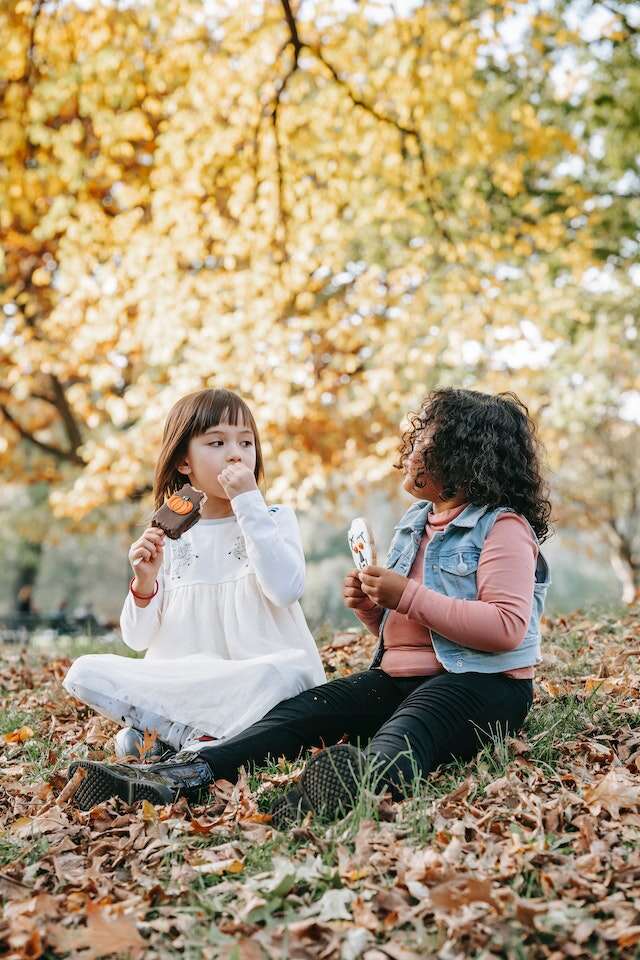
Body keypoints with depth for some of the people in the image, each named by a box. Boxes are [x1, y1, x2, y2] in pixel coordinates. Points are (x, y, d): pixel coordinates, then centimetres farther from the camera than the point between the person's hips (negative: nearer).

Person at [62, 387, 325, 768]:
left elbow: (286, 589, -18)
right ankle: (205, 739, -21)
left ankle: (160, 736, -23)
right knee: (85, 673, -18)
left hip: (257, 681, -2)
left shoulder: (275, 519, 4)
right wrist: (145, 583, -12)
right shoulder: (167, 534, 9)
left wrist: (249, 502, -16)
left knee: (293, 668, -36)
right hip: (180, 680, 2)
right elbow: (137, 638, 9)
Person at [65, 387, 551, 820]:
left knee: (410, 725, -40)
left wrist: (407, 597, -20)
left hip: (482, 683, -7)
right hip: (398, 677, 8)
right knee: (305, 710, -15)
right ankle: (185, 773, -31)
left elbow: (506, 627, -21)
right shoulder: (415, 523, 19)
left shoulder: (503, 527, -7)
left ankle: (371, 778, -73)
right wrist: (370, 606, 2)